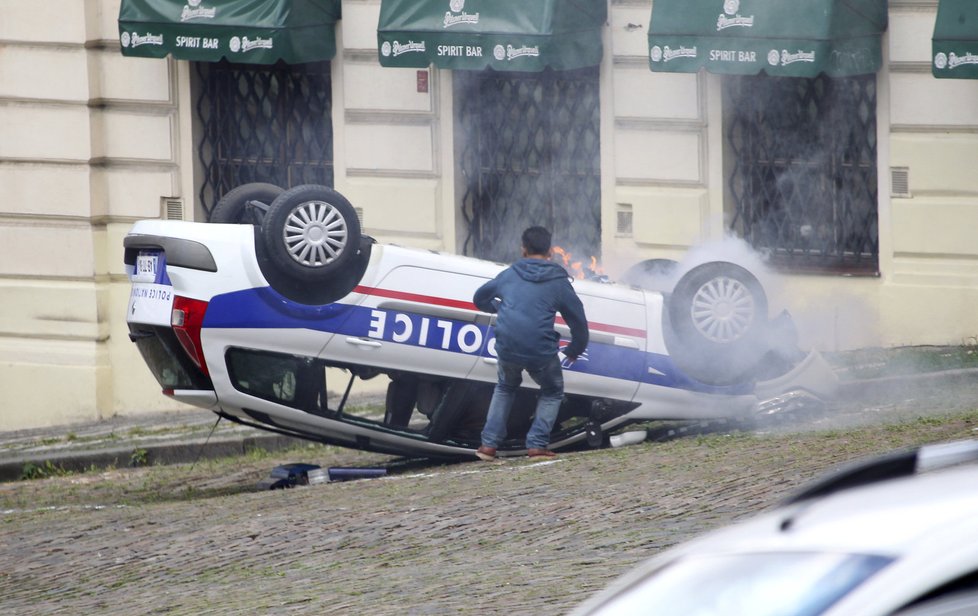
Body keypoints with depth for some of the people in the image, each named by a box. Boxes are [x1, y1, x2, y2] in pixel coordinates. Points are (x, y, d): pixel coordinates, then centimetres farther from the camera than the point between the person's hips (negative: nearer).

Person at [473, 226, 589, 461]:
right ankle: (537, 444, 8)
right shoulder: (559, 282, 6)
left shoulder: (509, 275, 12)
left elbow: (480, 299, 27)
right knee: (552, 393, 23)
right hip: (541, 351, -2)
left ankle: (489, 443, 19)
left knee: (505, 388, 30)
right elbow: (578, 320, 11)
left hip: (507, 350, 2)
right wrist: (574, 351, 28)